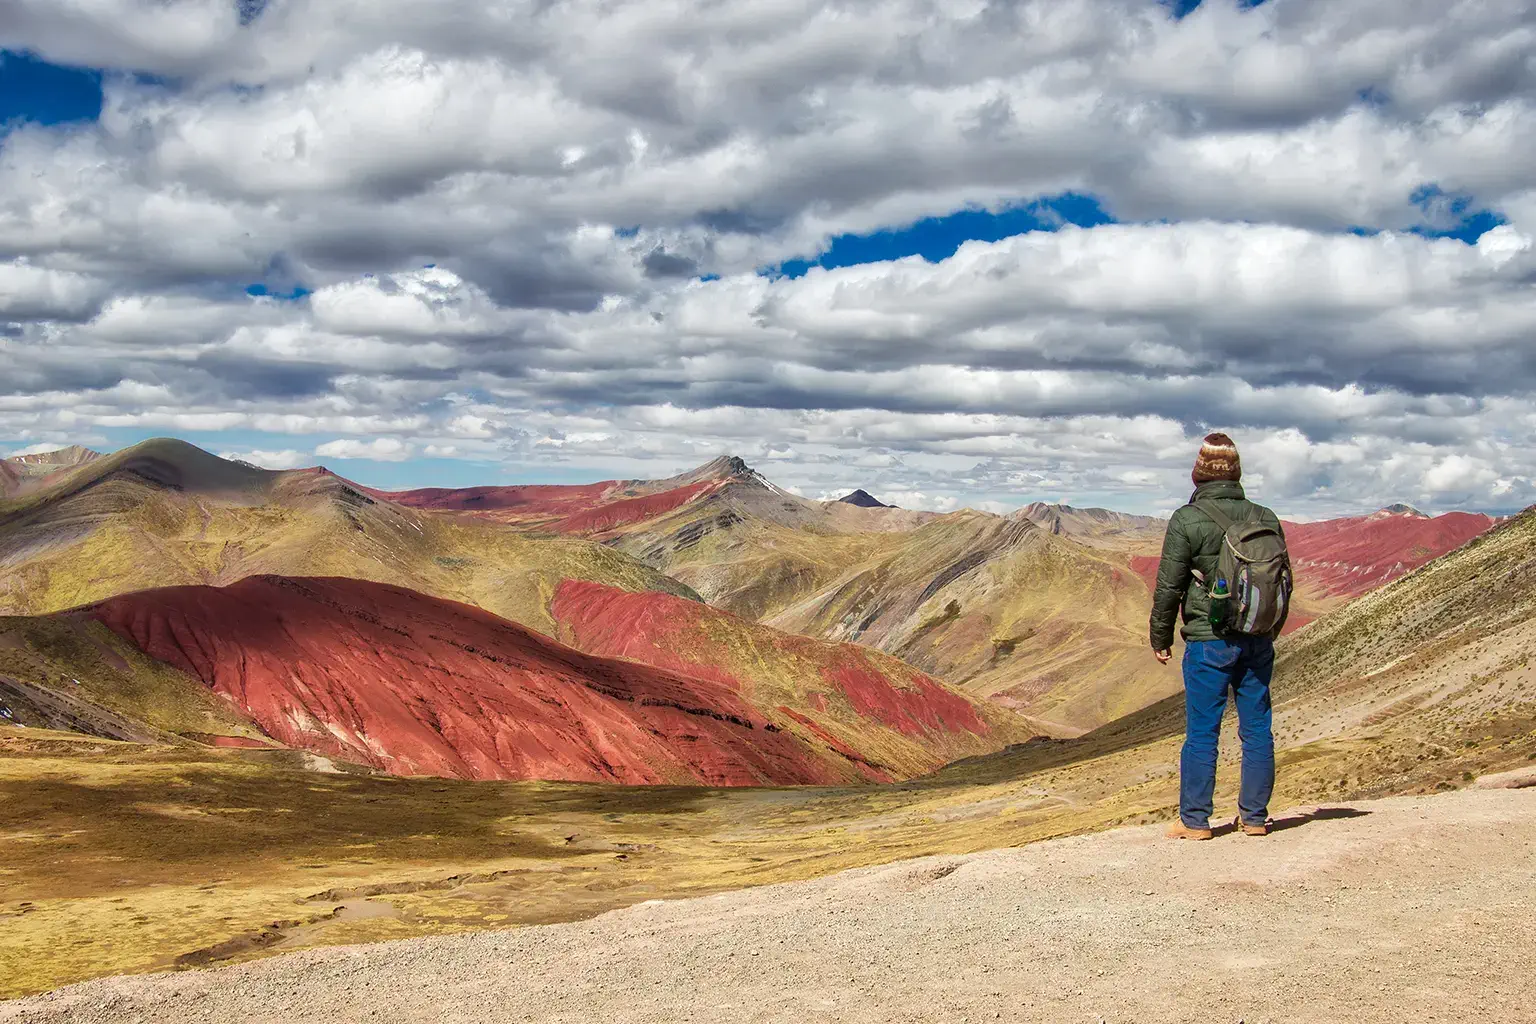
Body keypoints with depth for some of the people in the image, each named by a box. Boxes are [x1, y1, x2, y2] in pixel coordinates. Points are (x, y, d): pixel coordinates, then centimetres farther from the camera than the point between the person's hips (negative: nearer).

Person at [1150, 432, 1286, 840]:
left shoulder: (1187, 520, -9)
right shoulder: (1265, 518, 6)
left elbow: (1168, 586, -7)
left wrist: (1161, 639, 5)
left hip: (1209, 642, -4)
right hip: (1257, 641, 4)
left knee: (1201, 732, 1)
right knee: (1257, 729, 10)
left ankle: (1194, 821, 5)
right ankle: (1255, 817, 16)